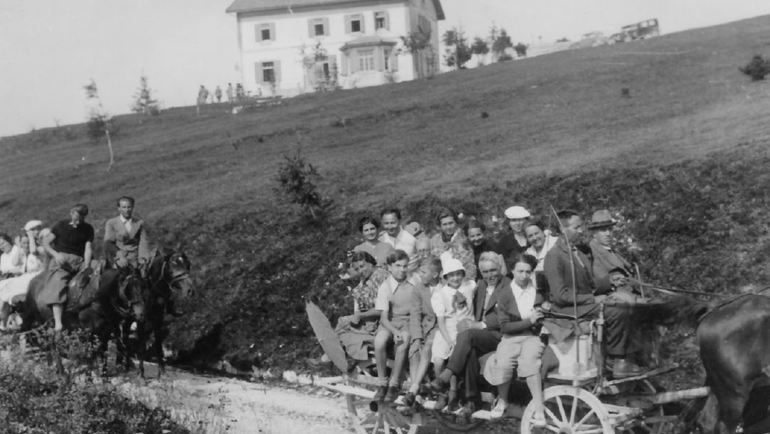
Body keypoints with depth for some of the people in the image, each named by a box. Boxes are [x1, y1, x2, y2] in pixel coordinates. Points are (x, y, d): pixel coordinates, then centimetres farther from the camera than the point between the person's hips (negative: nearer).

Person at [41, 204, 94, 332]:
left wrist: (86, 267, -15)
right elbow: (45, 243, 7)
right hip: (61, 260, -3)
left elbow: (88, 248, 1)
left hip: (79, 261, 3)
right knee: (58, 284, -25)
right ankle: (58, 323, -36)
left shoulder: (88, 229, 11)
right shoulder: (61, 226, 8)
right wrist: (56, 254, -13)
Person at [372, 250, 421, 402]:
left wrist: (417, 338, -18)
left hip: (407, 322, 0)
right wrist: (395, 332, -29)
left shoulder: (412, 287, 0)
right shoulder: (385, 287, -4)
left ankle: (394, 384, -17)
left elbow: (415, 314, -4)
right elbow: (383, 317, -12)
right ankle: (382, 383, -16)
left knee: (403, 343, -33)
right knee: (379, 341, -33)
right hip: (389, 323, 0)